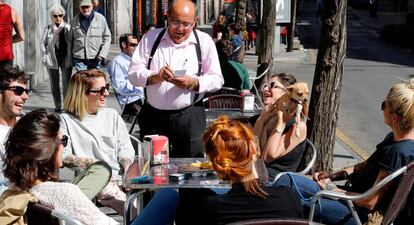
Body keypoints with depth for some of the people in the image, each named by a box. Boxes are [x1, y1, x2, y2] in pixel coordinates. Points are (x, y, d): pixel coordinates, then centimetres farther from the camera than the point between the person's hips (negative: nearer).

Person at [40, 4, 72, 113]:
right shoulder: (48, 28, 4)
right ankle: (58, 105, 17)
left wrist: (71, 57, -6)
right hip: (52, 59, 2)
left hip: (66, 59, -2)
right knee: (54, 83, 8)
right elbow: (42, 44, 10)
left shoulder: (68, 28, 0)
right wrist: (45, 56, 0)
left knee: (66, 83, -3)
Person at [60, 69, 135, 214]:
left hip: (121, 176, 5)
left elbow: (125, 148, 16)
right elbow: (63, 156, -1)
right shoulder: (66, 120, 10)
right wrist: (91, 163, -11)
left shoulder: (112, 115, 23)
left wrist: (128, 167, -4)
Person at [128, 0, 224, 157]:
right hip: (153, 116, 1)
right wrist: (155, 77, -18)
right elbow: (133, 74, 1)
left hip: (190, 117, -1)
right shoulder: (150, 38, 6)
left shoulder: (204, 41, 3)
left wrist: (194, 83, -17)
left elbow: (217, 80, 2)